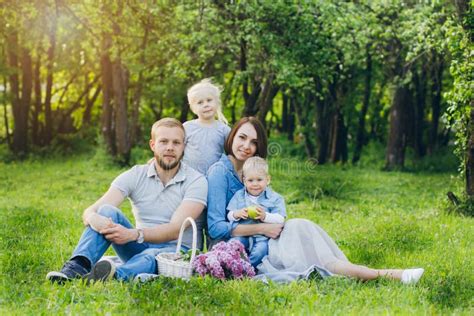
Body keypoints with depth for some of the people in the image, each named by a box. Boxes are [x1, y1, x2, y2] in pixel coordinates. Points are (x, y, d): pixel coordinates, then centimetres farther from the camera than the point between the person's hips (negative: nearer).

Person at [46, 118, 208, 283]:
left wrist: (134, 234, -38)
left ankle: (117, 276, -68)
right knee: (107, 212, -21)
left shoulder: (196, 181, -7)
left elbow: (175, 229, -21)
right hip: (141, 247, 3)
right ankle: (76, 266, -42)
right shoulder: (135, 175, 1)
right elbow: (90, 211, -10)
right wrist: (93, 218, -37)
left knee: (152, 255, -39)